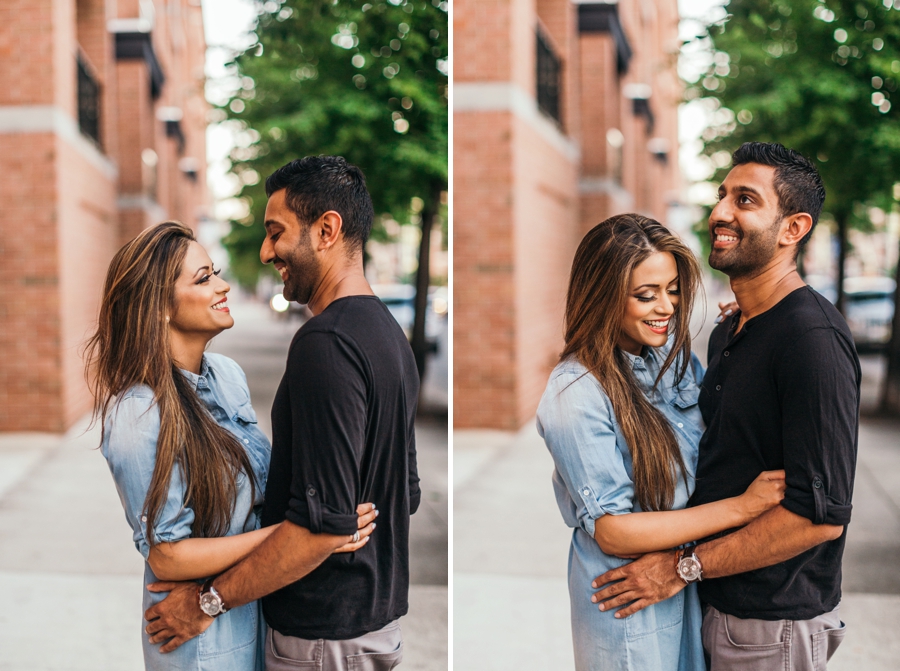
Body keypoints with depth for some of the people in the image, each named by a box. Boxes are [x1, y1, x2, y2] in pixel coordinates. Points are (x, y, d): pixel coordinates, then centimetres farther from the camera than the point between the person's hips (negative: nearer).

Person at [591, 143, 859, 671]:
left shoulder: (815, 338, -21)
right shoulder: (728, 333, 9)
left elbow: (821, 514, -26)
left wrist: (684, 567, -20)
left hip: (774, 624, -8)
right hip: (723, 604, 8)